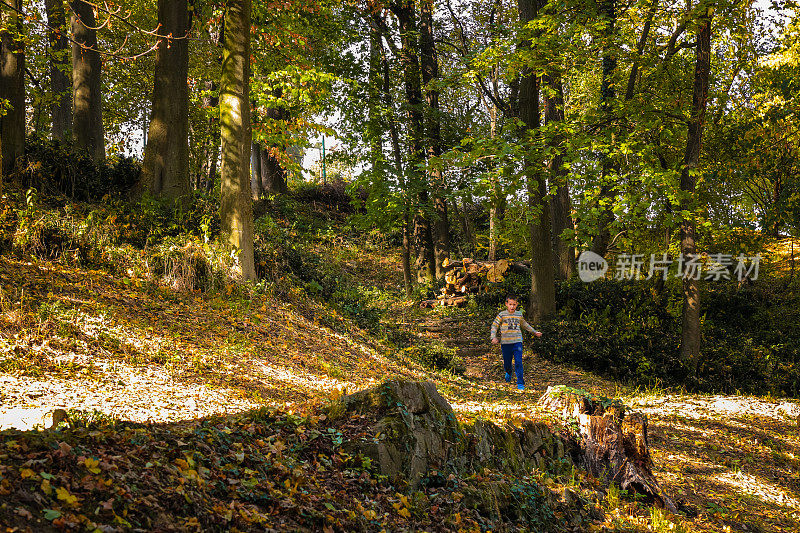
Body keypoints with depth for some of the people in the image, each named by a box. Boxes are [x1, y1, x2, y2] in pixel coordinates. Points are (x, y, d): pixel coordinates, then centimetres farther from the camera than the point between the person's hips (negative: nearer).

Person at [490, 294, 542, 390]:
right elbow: (494, 325, -1)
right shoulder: (502, 315, -1)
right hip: (506, 342, -1)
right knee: (507, 362, 10)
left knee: (518, 362, -10)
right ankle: (508, 373, 45)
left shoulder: (519, 314, 10)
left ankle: (520, 383, -3)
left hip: (517, 342, 1)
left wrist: (534, 332, 32)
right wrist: (493, 337, -15)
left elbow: (525, 324, 27)